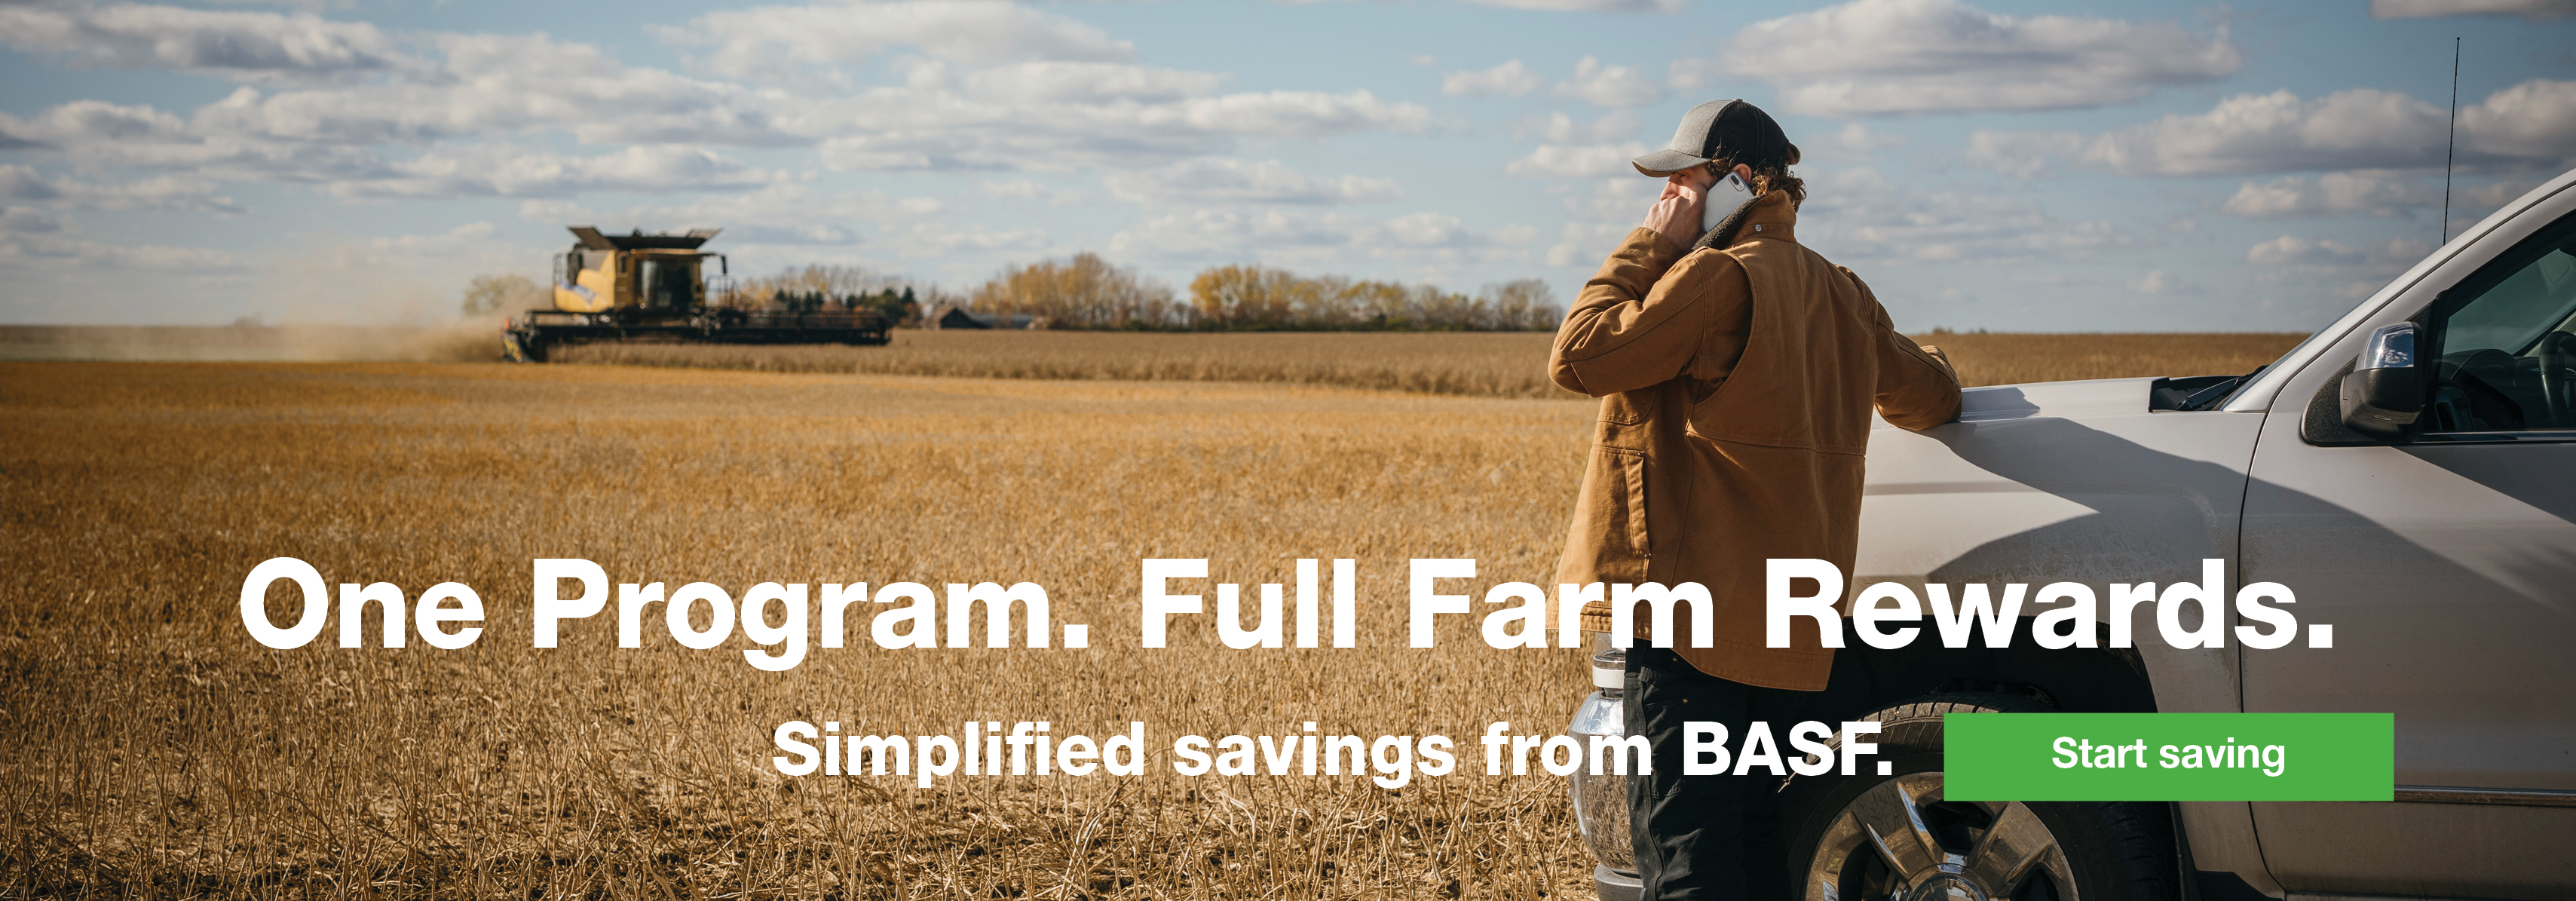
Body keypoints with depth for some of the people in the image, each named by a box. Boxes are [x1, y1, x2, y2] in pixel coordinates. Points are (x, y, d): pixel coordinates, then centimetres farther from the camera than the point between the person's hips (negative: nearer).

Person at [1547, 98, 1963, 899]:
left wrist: (1648, 246, -5)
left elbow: (1578, 357, -15)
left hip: (1693, 604, -9)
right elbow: (1930, 397, 23)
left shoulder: (1720, 276, -13)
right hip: (1790, 626, 9)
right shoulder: (1839, 295, 14)